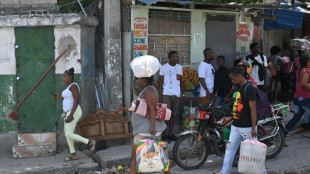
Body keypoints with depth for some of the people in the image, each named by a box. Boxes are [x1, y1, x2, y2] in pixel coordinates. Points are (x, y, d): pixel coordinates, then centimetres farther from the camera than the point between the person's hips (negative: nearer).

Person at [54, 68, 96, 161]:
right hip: (69, 113, 10)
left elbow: (76, 101, -22)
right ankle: (73, 155, 13)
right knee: (67, 134, 9)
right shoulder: (70, 87, 15)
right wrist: (61, 97, 15)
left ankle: (90, 142, -3)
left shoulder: (73, 86, -16)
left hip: (74, 113, -10)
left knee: (69, 135, -11)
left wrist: (71, 115, -26)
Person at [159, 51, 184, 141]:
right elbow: (161, 82, -1)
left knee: (174, 114, 7)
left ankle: (171, 134, 15)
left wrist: (183, 93, 10)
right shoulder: (164, 67, -1)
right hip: (166, 94, -4)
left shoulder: (179, 67, 12)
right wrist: (160, 95, -8)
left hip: (176, 94, 4)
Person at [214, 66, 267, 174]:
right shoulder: (238, 88, 11)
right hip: (236, 125, 9)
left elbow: (253, 109, -19)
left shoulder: (249, 88, -16)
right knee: (229, 148, 10)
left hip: (247, 127, -9)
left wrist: (253, 128, -22)